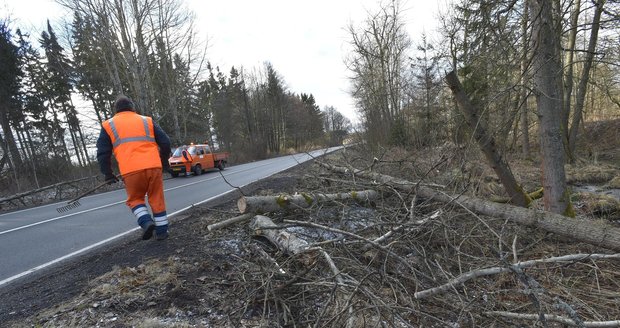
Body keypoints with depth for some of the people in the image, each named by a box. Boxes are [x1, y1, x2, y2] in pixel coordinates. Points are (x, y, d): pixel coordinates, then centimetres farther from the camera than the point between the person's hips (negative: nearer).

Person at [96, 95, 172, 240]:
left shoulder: (108, 125, 14)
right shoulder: (147, 120, 15)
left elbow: (103, 153, 11)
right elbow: (165, 143, 11)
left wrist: (108, 174, 21)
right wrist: (164, 162, 24)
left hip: (131, 171, -1)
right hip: (154, 167, 1)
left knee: (134, 199, 19)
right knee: (157, 199, 12)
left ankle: (146, 222, -2)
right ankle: (162, 231, 17)